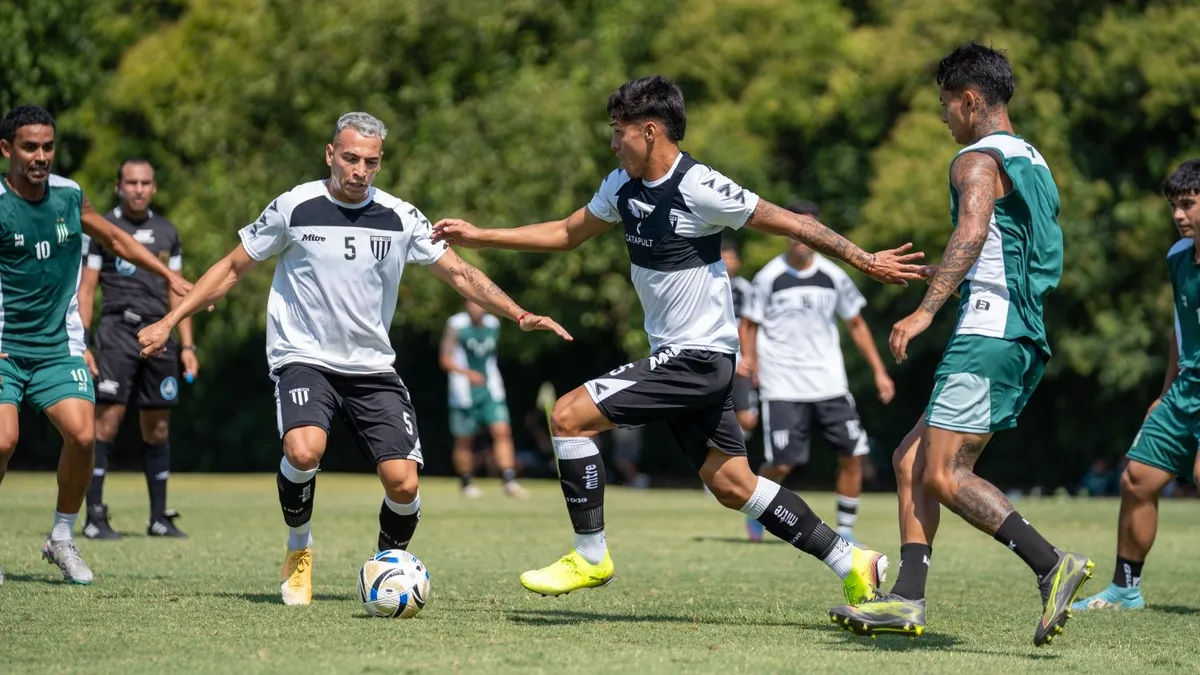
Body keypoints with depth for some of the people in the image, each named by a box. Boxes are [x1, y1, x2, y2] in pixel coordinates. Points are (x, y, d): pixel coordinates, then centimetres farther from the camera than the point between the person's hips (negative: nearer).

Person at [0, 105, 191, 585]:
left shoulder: (69, 195, 4)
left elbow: (114, 238, 21)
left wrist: (170, 276, 19)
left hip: (57, 345, 4)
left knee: (82, 435, -13)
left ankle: (62, 539, 8)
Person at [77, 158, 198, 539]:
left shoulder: (167, 232, 16)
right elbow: (85, 290, 0)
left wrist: (187, 345, 11)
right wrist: (80, 345, -8)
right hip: (117, 332, -4)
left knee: (157, 429, 6)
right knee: (106, 422, -12)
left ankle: (159, 518, 12)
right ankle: (94, 517, -10)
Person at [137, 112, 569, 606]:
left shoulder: (401, 218, 1)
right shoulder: (295, 207, -5)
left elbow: (459, 274, 5)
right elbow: (233, 269, 5)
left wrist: (518, 315, -8)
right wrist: (169, 322, 1)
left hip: (373, 368, 3)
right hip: (303, 360, -3)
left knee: (403, 483, -13)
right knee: (304, 451, -32)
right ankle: (299, 551, -2)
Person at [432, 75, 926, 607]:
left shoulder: (699, 188, -17)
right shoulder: (623, 186, 8)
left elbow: (791, 224, -12)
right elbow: (566, 234, 22)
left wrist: (865, 261, -9)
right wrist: (477, 236, 19)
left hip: (697, 359, -9)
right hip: (677, 360, 9)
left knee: (569, 416, -12)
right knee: (733, 486, 9)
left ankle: (590, 558, -3)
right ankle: (852, 564, 15)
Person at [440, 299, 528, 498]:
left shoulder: (493, 324, 7)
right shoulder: (456, 325, -8)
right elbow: (445, 360, -11)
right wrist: (468, 373, -26)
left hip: (491, 390, 4)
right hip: (464, 392, -4)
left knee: (503, 431, -11)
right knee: (464, 440, 4)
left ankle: (509, 482, -14)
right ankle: (467, 484, 20)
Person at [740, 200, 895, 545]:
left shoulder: (834, 277, 3)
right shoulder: (769, 278, -4)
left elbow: (856, 324, 12)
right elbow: (749, 324, 3)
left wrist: (879, 371, 9)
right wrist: (748, 357, -14)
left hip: (830, 384, 3)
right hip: (783, 388, -3)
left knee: (852, 455, -5)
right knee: (781, 464, -9)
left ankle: (845, 530, 9)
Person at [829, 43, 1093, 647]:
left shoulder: (978, 160, -7)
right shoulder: (1033, 163, 22)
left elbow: (972, 231, -25)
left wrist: (925, 310, -34)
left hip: (988, 334, -10)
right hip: (1026, 338, 10)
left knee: (944, 475, -14)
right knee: (911, 462, 10)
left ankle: (1053, 565, -24)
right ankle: (907, 599, 4)